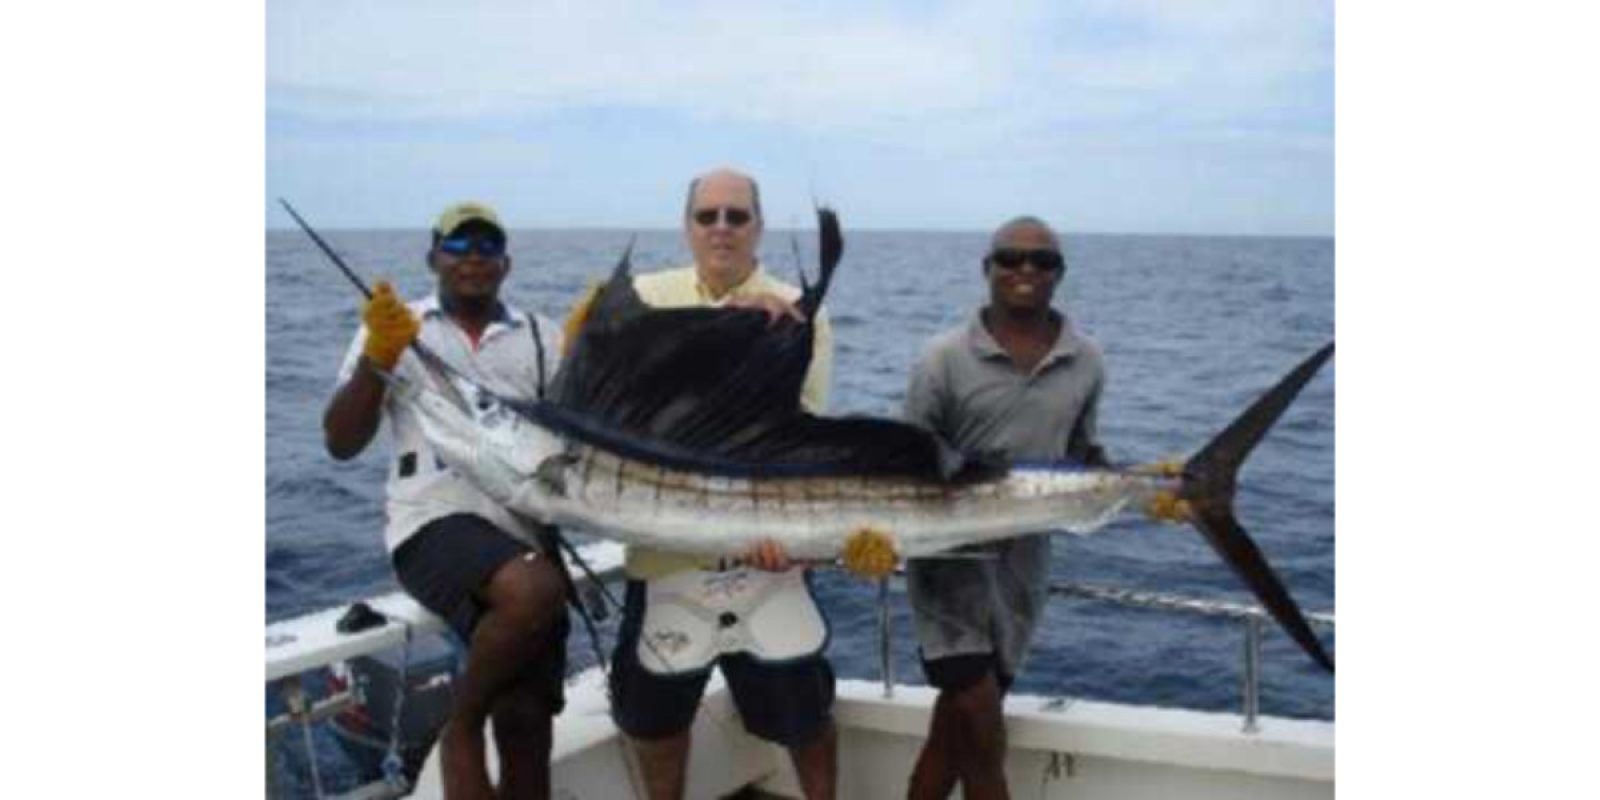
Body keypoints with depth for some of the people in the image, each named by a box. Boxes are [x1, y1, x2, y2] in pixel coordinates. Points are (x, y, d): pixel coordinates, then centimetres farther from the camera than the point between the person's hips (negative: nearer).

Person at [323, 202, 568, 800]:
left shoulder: (539, 337, 15)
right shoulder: (396, 328, 9)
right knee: (533, 591, -34)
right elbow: (340, 443, 2)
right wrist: (377, 358, -11)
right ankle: (460, 724, -8)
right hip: (437, 522, -3)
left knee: (526, 720, 1)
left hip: (526, 534, 4)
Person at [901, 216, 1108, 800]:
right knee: (984, 736, -5)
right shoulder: (946, 357, -8)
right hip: (950, 559, -4)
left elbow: (1083, 455, 13)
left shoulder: (1085, 361, 3)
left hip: (1024, 565, 4)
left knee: (954, 728, 13)